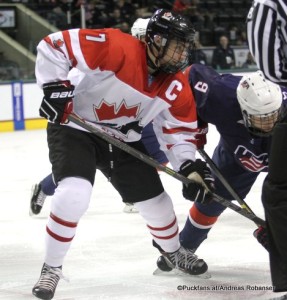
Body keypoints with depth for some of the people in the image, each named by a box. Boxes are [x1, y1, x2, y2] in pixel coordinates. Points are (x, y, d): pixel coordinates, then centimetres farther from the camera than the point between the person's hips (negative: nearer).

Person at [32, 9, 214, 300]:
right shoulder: (117, 48, -29)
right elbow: (54, 45, -27)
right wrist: (55, 86, -30)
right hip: (74, 127, -6)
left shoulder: (176, 86, -8)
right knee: (74, 194, -28)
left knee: (155, 201, 11)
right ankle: (51, 268, -8)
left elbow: (178, 129, 2)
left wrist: (189, 165, -12)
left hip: (123, 141, 6)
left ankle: (172, 250, 44)